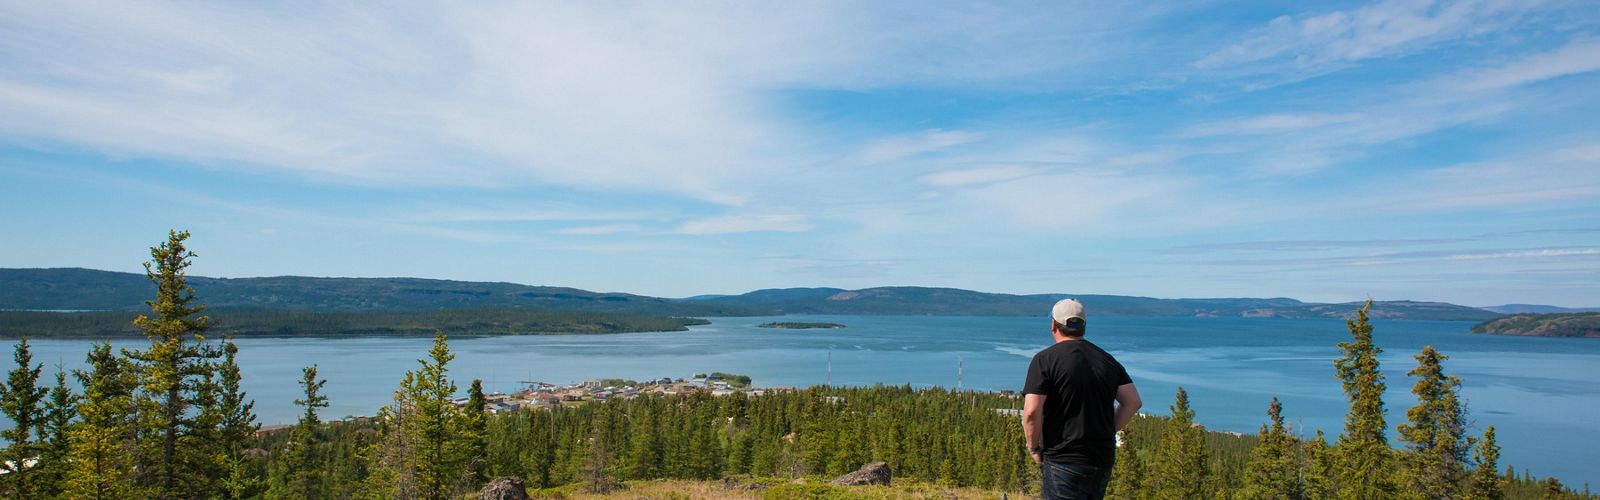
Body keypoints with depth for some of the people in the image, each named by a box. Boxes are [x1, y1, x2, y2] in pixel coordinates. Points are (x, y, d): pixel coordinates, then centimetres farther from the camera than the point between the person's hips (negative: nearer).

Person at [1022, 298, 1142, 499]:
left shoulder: (1045, 359, -10)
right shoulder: (1107, 360, 10)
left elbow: (1032, 412, -18)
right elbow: (1133, 401, 8)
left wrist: (1034, 448, -3)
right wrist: (1109, 431, 13)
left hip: (1064, 462, -6)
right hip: (1103, 460, 6)